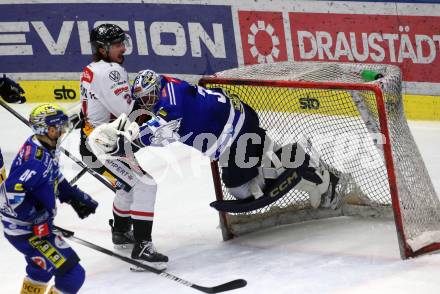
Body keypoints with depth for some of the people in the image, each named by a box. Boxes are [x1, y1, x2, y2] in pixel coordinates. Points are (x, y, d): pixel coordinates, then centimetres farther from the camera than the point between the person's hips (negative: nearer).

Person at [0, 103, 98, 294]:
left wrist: (75, 197, 15)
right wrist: (37, 218, -28)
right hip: (25, 231, -11)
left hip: (37, 226, 11)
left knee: (42, 267, 36)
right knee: (73, 275, -13)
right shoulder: (35, 158, -28)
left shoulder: (47, 149, 3)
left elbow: (55, 178, 21)